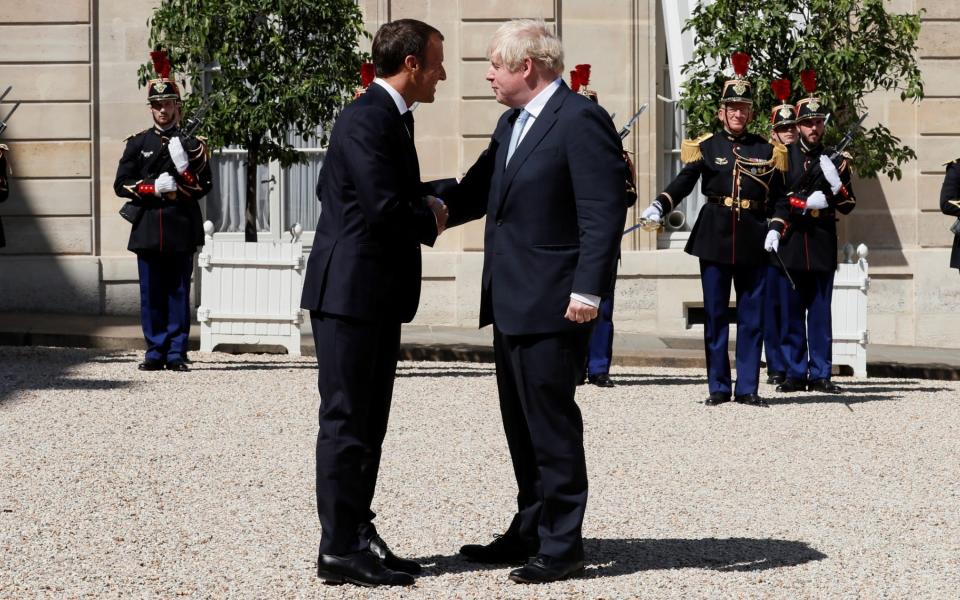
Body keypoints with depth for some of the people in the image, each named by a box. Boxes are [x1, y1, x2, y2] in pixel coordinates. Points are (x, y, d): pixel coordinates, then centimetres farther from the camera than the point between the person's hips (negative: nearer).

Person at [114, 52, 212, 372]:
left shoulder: (192, 143, 6)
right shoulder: (137, 143, 9)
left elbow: (204, 186, 2)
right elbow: (121, 184, 4)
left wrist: (183, 165, -15)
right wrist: (154, 188, -10)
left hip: (182, 229, -1)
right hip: (148, 228, 1)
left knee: (179, 293, 1)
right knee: (151, 294, 2)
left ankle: (176, 354, 4)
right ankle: (156, 352, 8)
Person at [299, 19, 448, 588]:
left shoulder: (392, 117, 15)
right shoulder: (367, 119, -17)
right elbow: (383, 208, -25)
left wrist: (428, 204, 6)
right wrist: (430, 219, -7)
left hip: (379, 296, 10)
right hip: (351, 292, -10)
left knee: (368, 424, 14)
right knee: (347, 422, -5)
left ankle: (359, 535, 21)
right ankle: (340, 550, 0)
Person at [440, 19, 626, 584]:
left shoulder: (581, 120, -14)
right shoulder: (512, 123, 15)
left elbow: (604, 211, -18)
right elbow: (479, 191, 21)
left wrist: (588, 290, -22)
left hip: (552, 304, -10)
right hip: (510, 304, 10)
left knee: (551, 422, -4)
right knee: (522, 426, 16)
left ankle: (562, 545, 4)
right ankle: (530, 533, 25)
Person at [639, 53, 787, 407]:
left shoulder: (767, 151, 8)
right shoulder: (705, 147, 3)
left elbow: (778, 197, 9)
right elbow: (684, 182, -9)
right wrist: (660, 206, -27)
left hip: (754, 241, 1)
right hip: (714, 237, -1)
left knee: (752, 316, 2)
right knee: (715, 315, 3)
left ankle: (747, 388, 8)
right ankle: (719, 387, 9)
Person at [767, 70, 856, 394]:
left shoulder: (834, 159, 8)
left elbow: (847, 206, 6)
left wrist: (835, 181, -13)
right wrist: (807, 203, -12)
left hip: (823, 246, 1)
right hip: (791, 245, -1)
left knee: (820, 314, 3)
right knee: (791, 314, 2)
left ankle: (820, 374, 7)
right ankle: (795, 373, 9)